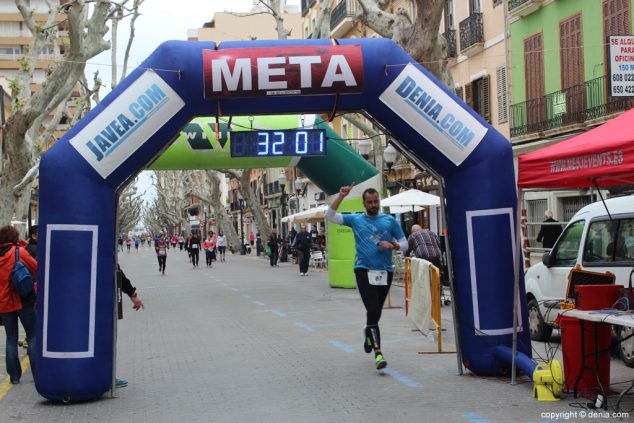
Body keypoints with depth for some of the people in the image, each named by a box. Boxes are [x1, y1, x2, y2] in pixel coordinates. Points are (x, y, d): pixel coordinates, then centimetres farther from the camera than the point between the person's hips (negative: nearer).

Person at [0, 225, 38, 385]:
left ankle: (14, 376, 7)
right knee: (33, 336, 7)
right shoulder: (19, 252, -10)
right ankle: (38, 373, 4)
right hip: (24, 301, -3)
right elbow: (36, 269, -4)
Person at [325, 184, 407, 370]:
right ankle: (378, 353, -17)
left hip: (385, 271, 2)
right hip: (364, 270, -2)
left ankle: (369, 333, 45)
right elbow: (330, 216, 1)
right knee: (372, 310, -14)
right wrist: (341, 196, -6)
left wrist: (392, 245, -11)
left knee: (376, 311, 15)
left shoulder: (390, 220, 8)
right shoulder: (356, 219, 7)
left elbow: (404, 244, 10)